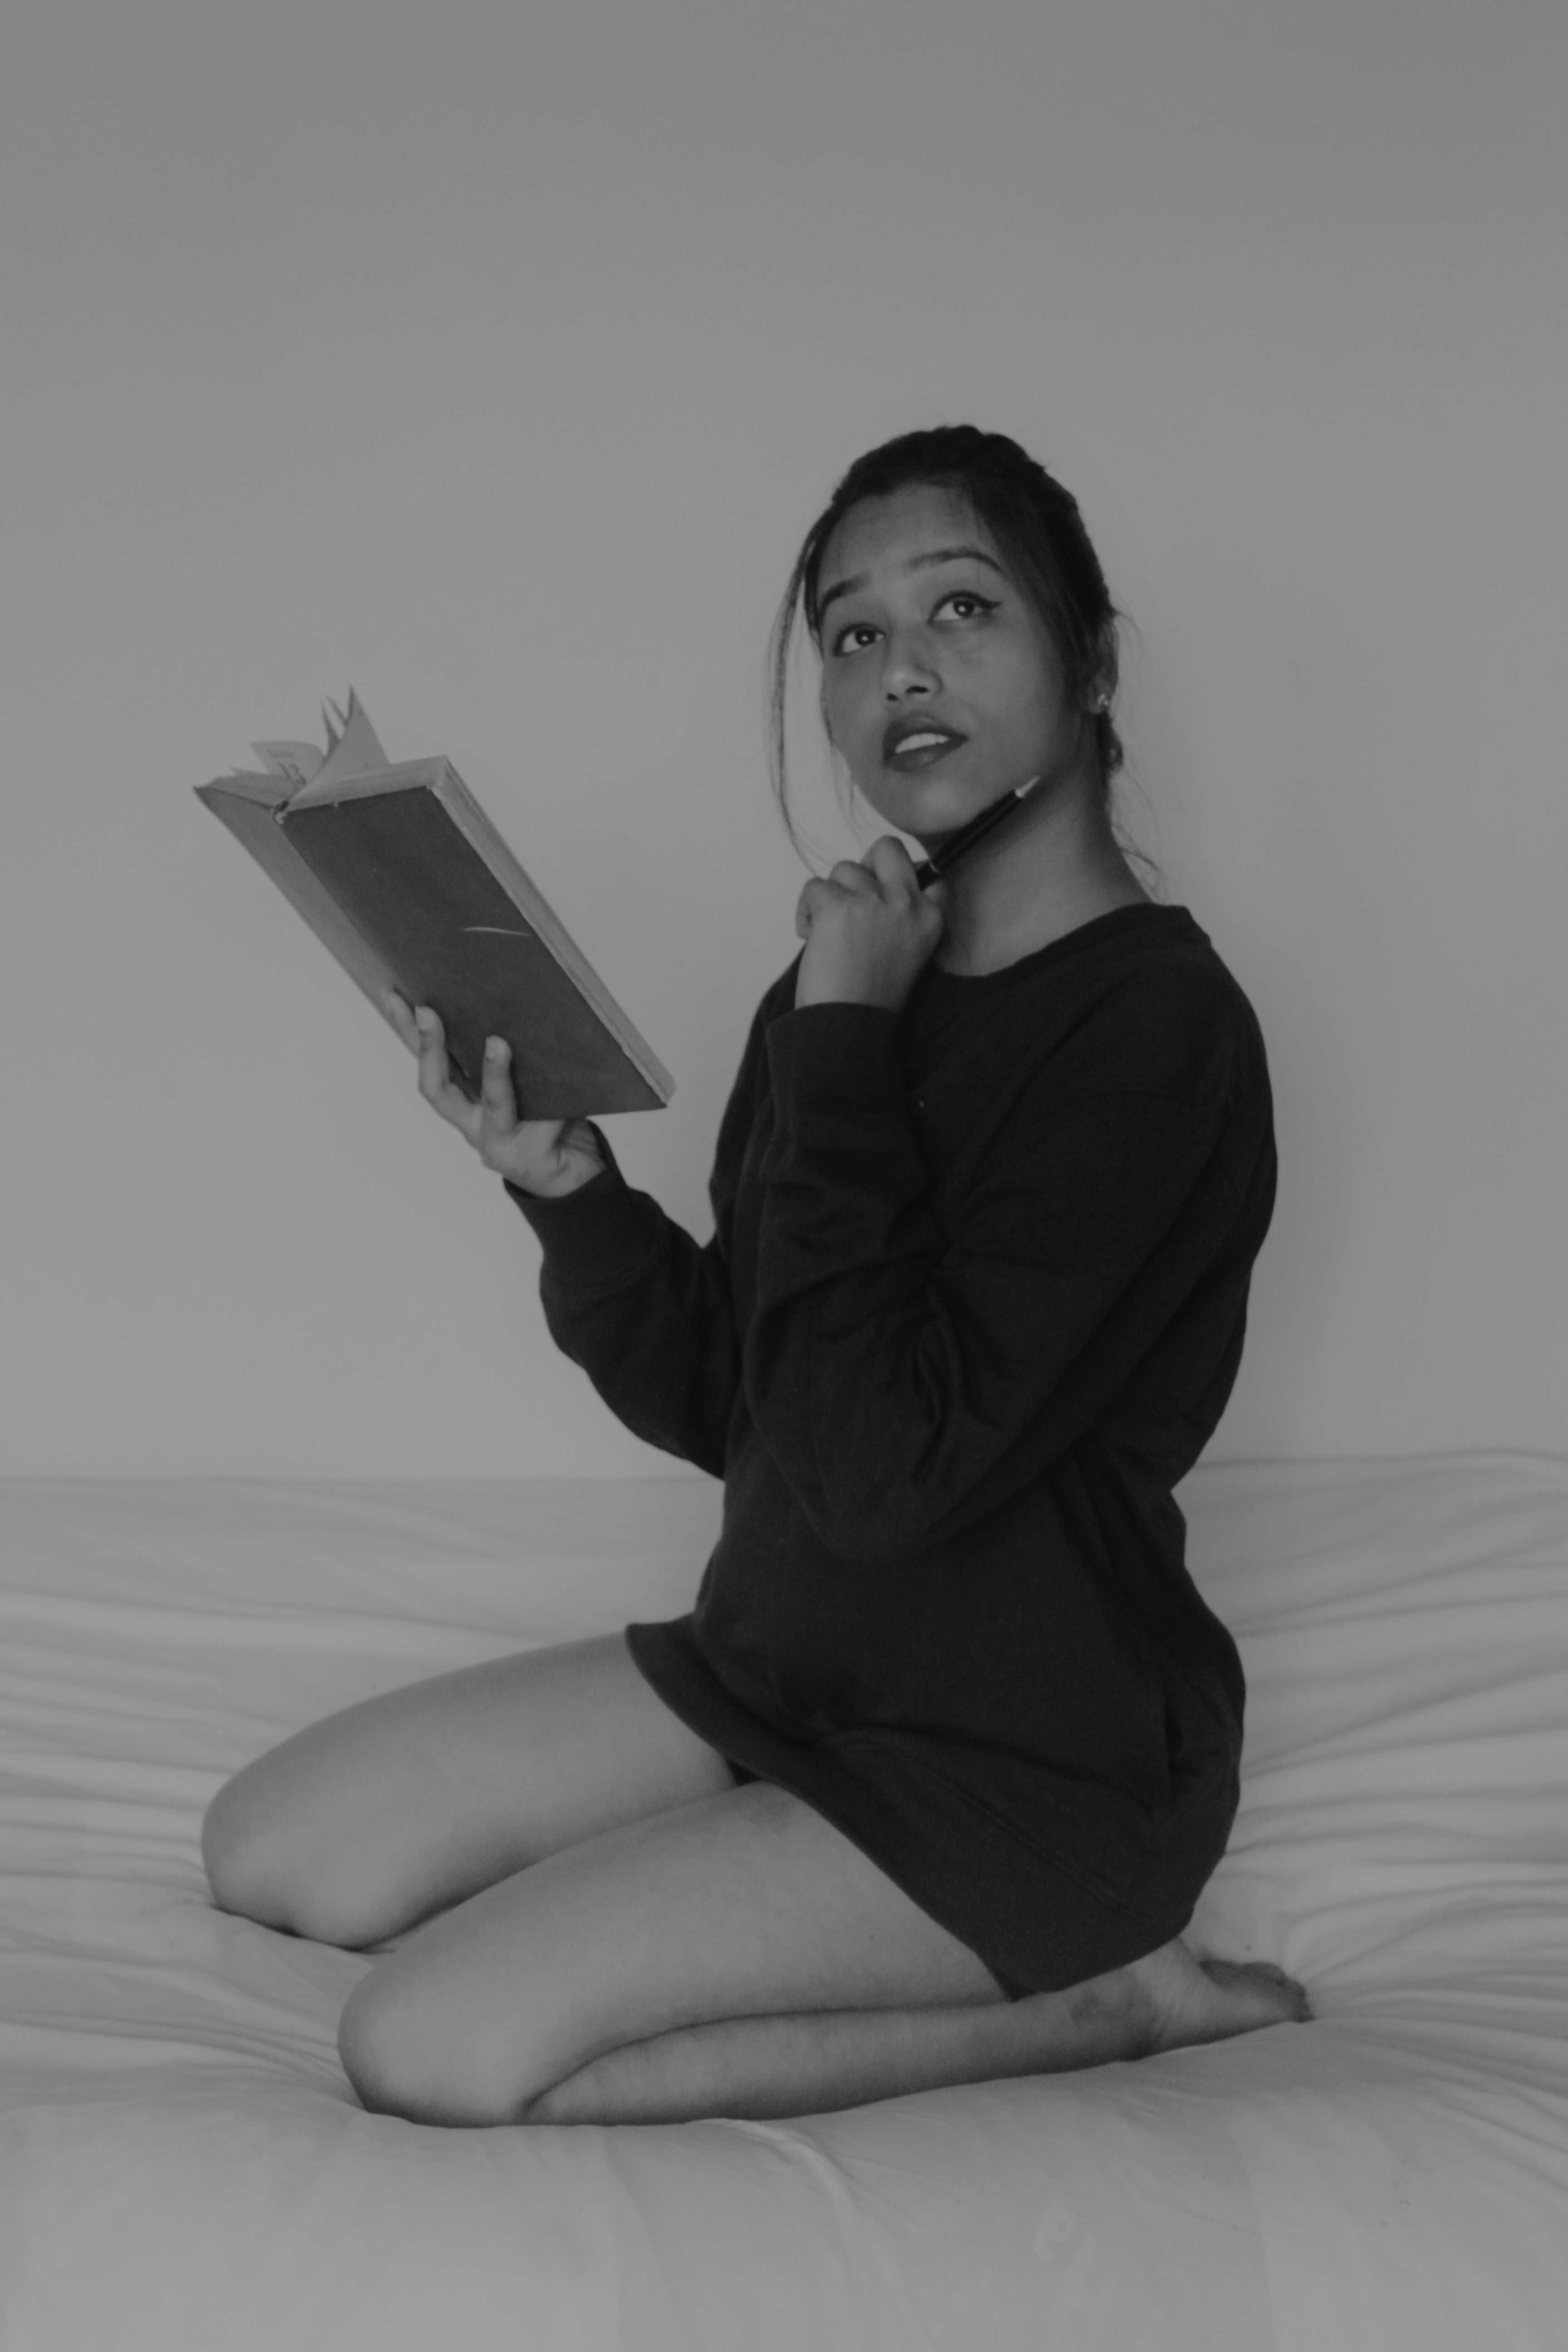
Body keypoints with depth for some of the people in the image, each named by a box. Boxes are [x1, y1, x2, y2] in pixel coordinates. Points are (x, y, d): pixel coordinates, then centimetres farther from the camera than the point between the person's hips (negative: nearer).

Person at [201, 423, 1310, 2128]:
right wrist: (565, 1187, -11)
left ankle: (1090, 2000, -4)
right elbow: (722, 1407, 6)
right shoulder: (858, 982, 3)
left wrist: (839, 1048, -24)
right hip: (780, 1665, 8)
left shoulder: (1155, 1027, -21)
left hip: (1026, 1768, -8)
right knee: (270, 1852, 7)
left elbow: (887, 1473, -28)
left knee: (432, 2050, -17)